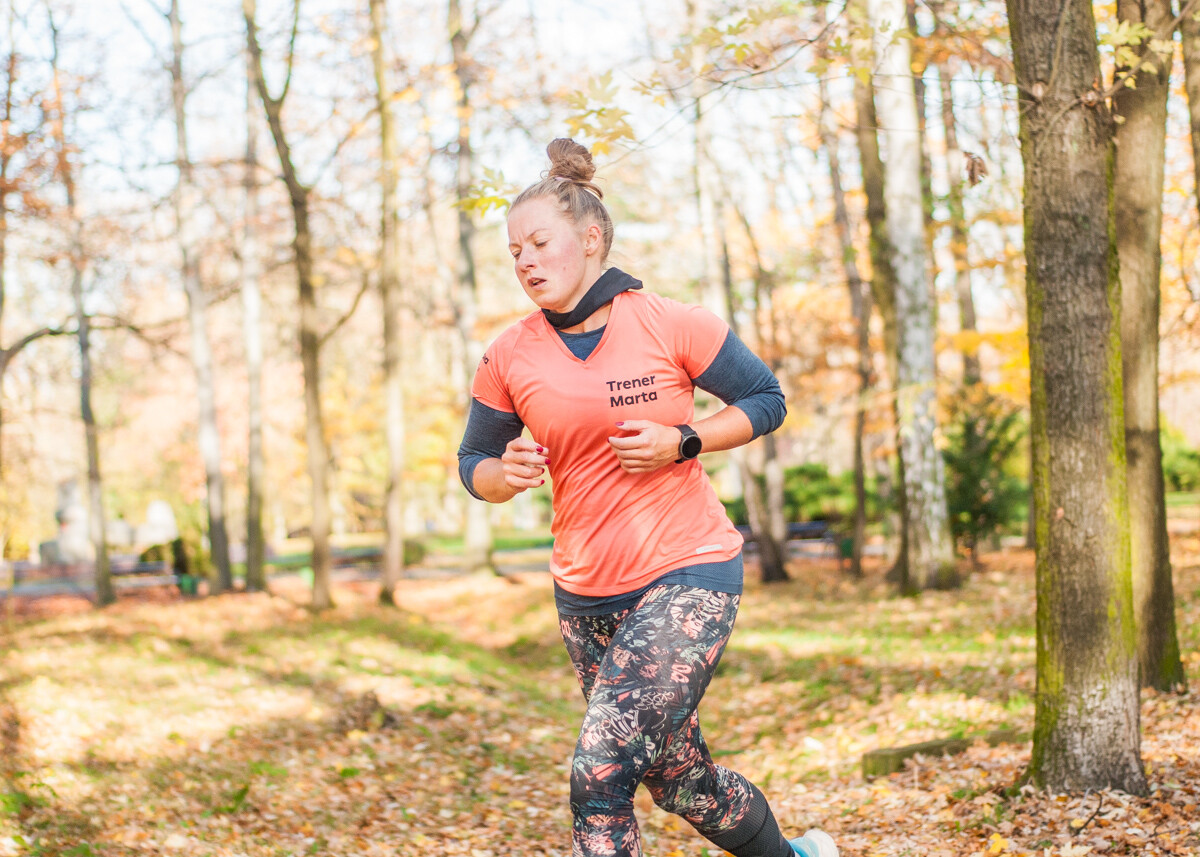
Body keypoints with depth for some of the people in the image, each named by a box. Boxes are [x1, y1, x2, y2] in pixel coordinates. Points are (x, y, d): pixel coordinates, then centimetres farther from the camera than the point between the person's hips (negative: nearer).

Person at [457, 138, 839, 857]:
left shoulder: (671, 325, -7)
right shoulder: (509, 357, 2)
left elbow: (766, 400, 2)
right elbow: (474, 466, 11)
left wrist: (681, 442, -13)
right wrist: (508, 473, -13)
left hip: (689, 574, -5)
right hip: (587, 595, 5)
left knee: (599, 776, -19)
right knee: (681, 782, 16)